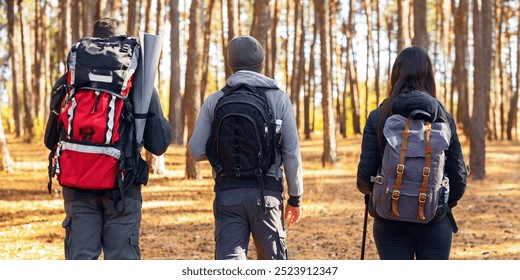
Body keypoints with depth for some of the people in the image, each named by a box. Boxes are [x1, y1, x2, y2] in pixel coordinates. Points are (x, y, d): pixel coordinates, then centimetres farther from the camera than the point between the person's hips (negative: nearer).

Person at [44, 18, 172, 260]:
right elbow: (159, 144, -3)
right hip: (122, 186, -2)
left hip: (78, 187, 2)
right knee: (122, 260, 5)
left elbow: (51, 140, 7)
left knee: (79, 259, 8)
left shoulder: (68, 82, 1)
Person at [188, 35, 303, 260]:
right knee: (274, 263, 13)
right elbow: (291, 153, -2)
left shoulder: (214, 101, 3)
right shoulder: (278, 98, 1)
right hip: (267, 191, 0)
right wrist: (295, 197, 7)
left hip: (228, 192, 0)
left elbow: (196, 151, 0)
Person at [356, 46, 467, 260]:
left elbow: (366, 173, -7)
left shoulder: (378, 117, -5)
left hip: (389, 219, 0)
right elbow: (458, 174, -1)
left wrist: (367, 189, 17)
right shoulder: (443, 117, -2)